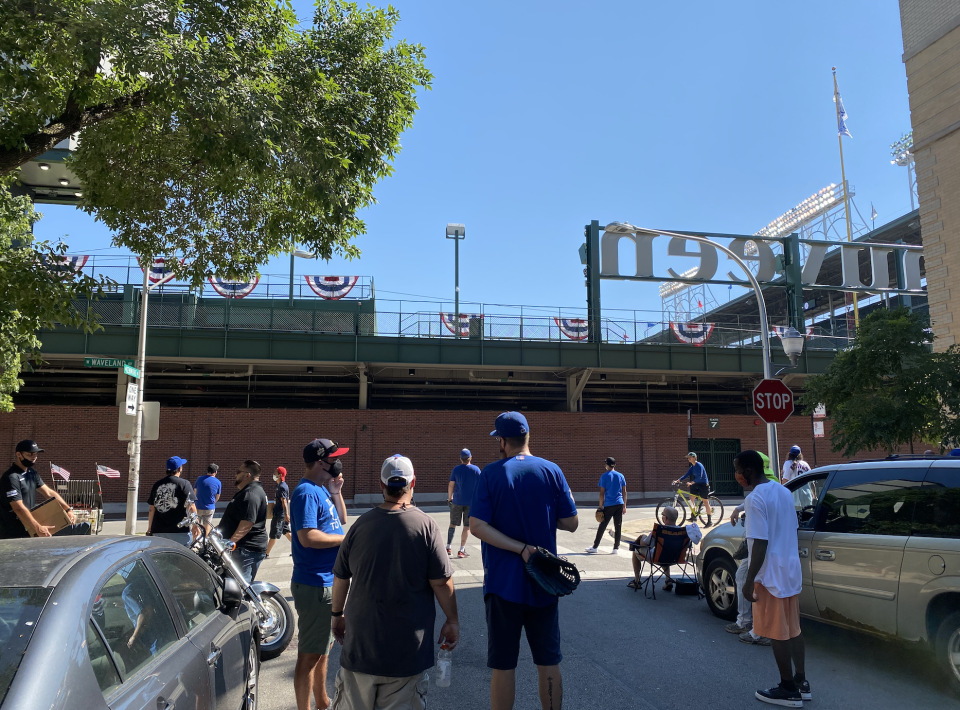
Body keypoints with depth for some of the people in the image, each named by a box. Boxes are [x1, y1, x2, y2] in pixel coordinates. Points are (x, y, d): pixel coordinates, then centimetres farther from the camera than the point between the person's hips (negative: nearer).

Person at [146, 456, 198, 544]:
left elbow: (152, 509, 13)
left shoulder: (157, 485, 10)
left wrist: (149, 528, 22)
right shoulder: (184, 484, -5)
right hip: (179, 530, -5)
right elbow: (191, 507, -10)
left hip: (158, 531, 5)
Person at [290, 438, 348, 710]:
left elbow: (340, 518, 17)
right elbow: (307, 537, -28)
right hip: (315, 585, -10)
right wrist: (346, 539, -17)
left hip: (328, 581, 10)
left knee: (324, 646, 22)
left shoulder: (322, 489, 9)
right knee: (310, 654, 1)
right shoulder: (307, 492, -20)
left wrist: (336, 493, 1)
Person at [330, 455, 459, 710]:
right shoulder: (426, 525, -12)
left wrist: (338, 614, 21)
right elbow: (442, 582, -11)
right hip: (408, 648, -2)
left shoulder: (361, 524, -4)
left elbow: (341, 578, 5)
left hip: (361, 641, 3)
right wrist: (452, 621, 3)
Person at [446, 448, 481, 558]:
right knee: (467, 526, 5)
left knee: (453, 524, 13)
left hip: (457, 501, 1)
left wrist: (449, 498, 14)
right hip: (471, 502, -1)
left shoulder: (456, 469, -3)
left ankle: (448, 547, 12)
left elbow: (451, 485, 0)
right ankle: (462, 550, 4)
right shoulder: (476, 470, -4)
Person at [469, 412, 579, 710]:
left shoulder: (491, 473, -8)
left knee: (503, 665, 9)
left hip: (503, 582, -2)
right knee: (549, 662, 15)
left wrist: (521, 548, -17)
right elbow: (570, 523, -2)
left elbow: (477, 526, -17)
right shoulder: (551, 470, -4)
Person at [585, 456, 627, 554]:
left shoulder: (604, 476, -5)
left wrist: (600, 507, -1)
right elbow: (624, 492, 8)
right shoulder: (621, 476, 7)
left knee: (602, 526, 5)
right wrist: (624, 506, 14)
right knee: (617, 527, 6)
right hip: (619, 504, 3)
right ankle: (616, 548, 6)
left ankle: (595, 547, 11)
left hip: (608, 505, -3)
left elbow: (602, 493, -6)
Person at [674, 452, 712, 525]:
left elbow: (699, 477, -28)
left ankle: (710, 521, 1)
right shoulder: (692, 467, 9)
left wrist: (691, 483, -39)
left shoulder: (699, 466, -18)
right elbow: (686, 475, 6)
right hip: (696, 485, 8)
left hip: (703, 485, -8)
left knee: (705, 502, -4)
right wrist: (678, 480, -5)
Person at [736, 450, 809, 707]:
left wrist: (749, 581, -18)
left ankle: (788, 690, 14)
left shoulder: (755, 498, -21)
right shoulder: (784, 492, 7)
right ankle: (801, 683, 28)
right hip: (791, 571, 9)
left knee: (777, 634, 4)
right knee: (792, 629, 18)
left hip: (771, 576, -9)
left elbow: (761, 543, -23)